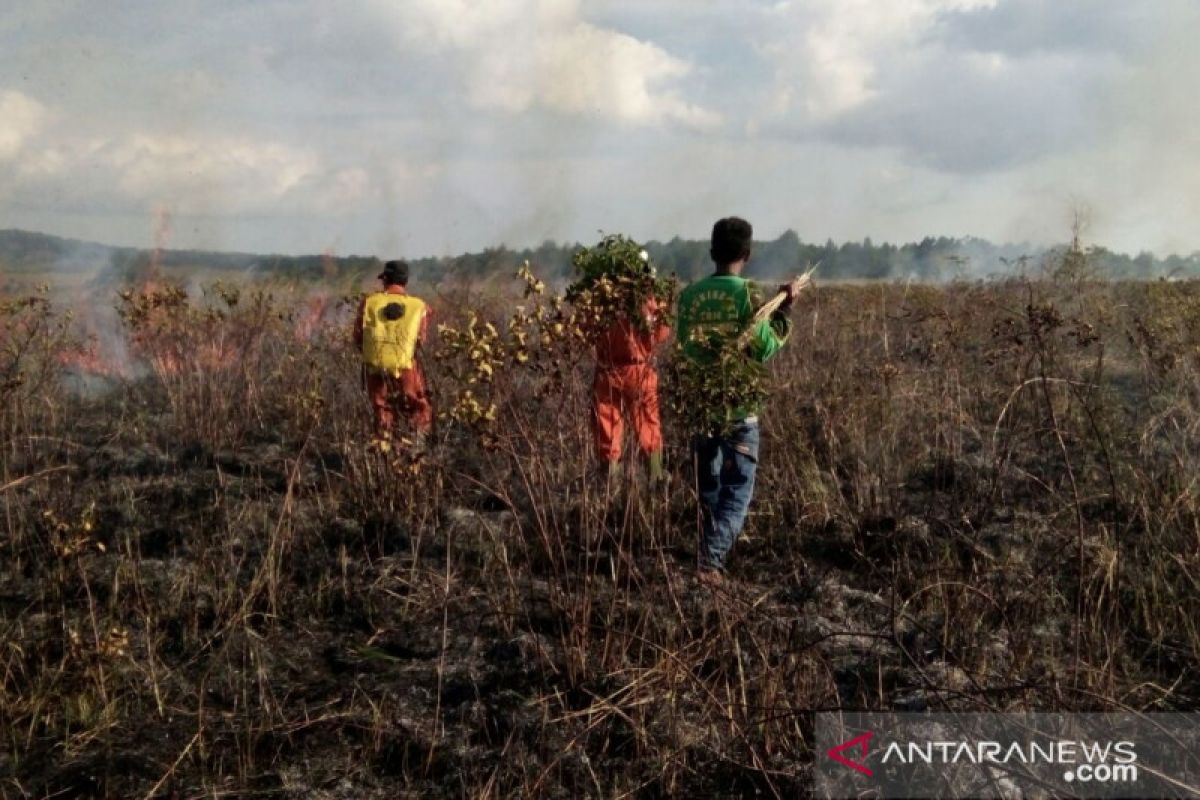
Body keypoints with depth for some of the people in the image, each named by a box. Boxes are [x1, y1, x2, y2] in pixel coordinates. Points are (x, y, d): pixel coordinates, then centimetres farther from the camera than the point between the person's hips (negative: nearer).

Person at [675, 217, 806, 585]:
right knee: (738, 489, 1)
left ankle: (713, 553, 29)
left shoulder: (690, 295, 2)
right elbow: (767, 349, -10)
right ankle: (711, 557, -15)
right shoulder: (748, 295, -11)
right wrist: (784, 309, 0)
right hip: (738, 406, -4)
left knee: (709, 486, 18)